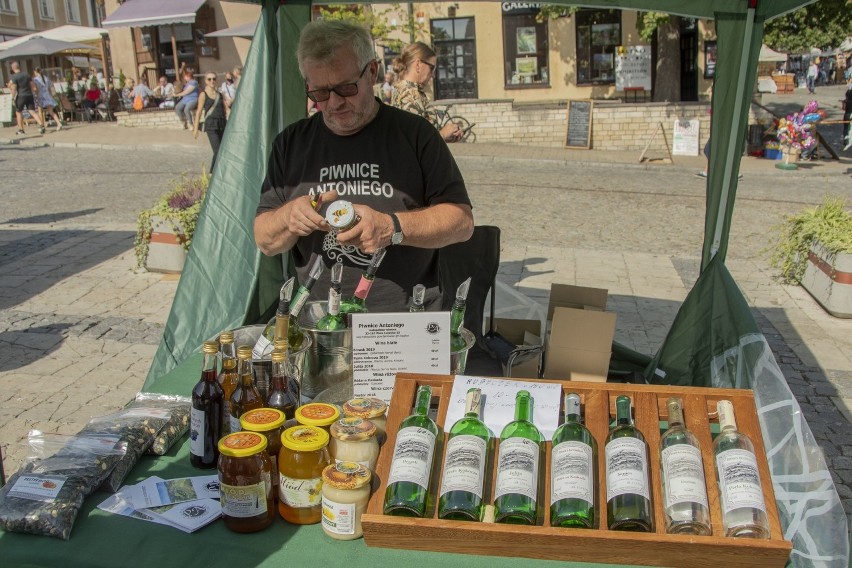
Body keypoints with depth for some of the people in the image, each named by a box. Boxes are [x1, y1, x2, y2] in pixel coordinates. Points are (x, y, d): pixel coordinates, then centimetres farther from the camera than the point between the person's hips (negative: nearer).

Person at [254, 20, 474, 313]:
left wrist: (393, 227, -15)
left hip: (408, 314, -2)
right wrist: (289, 217, -8)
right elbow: (265, 241, 14)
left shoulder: (414, 134, 3)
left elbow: (462, 221, 0)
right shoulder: (290, 143, 11)